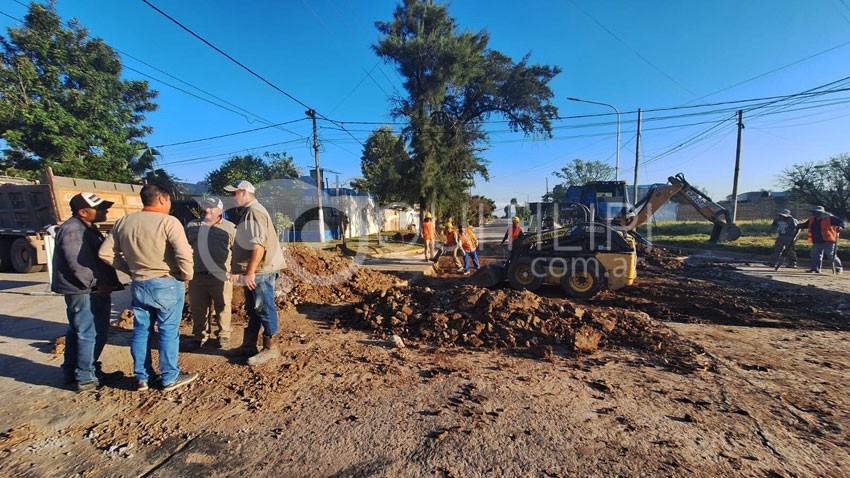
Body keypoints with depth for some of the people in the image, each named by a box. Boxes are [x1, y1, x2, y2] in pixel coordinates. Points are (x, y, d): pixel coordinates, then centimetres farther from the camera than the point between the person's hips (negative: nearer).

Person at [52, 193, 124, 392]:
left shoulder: (87, 228, 14)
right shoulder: (73, 230, -18)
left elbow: (99, 258, 18)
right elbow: (77, 264, -23)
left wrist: (108, 283, 14)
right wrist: (97, 284, -16)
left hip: (89, 290, 11)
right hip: (84, 291, -11)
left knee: (77, 332, 19)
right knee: (90, 334, -4)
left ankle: (72, 372, 32)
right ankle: (86, 378, 5)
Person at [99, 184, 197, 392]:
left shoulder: (123, 222, 5)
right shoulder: (168, 222, -15)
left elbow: (105, 253, 8)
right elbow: (184, 254, -25)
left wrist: (130, 269, 15)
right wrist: (187, 275, -10)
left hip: (139, 285, 6)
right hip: (167, 284, -6)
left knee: (141, 330, 16)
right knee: (168, 331, 5)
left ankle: (142, 377, 27)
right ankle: (170, 377, 15)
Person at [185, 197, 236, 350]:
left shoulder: (230, 228, 1)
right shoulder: (191, 226, 12)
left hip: (221, 276, -3)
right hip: (197, 276, 4)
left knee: (222, 308, 6)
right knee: (198, 309, 12)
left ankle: (223, 335, 20)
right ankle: (200, 336, 27)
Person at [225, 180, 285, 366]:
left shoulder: (254, 211, -15)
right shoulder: (247, 211, 18)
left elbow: (258, 245, -24)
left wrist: (250, 272, -23)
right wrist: (241, 271, 22)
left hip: (261, 270, -10)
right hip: (253, 271, 10)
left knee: (264, 309, -1)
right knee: (253, 309, 17)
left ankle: (270, 348, 10)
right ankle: (249, 345, 30)